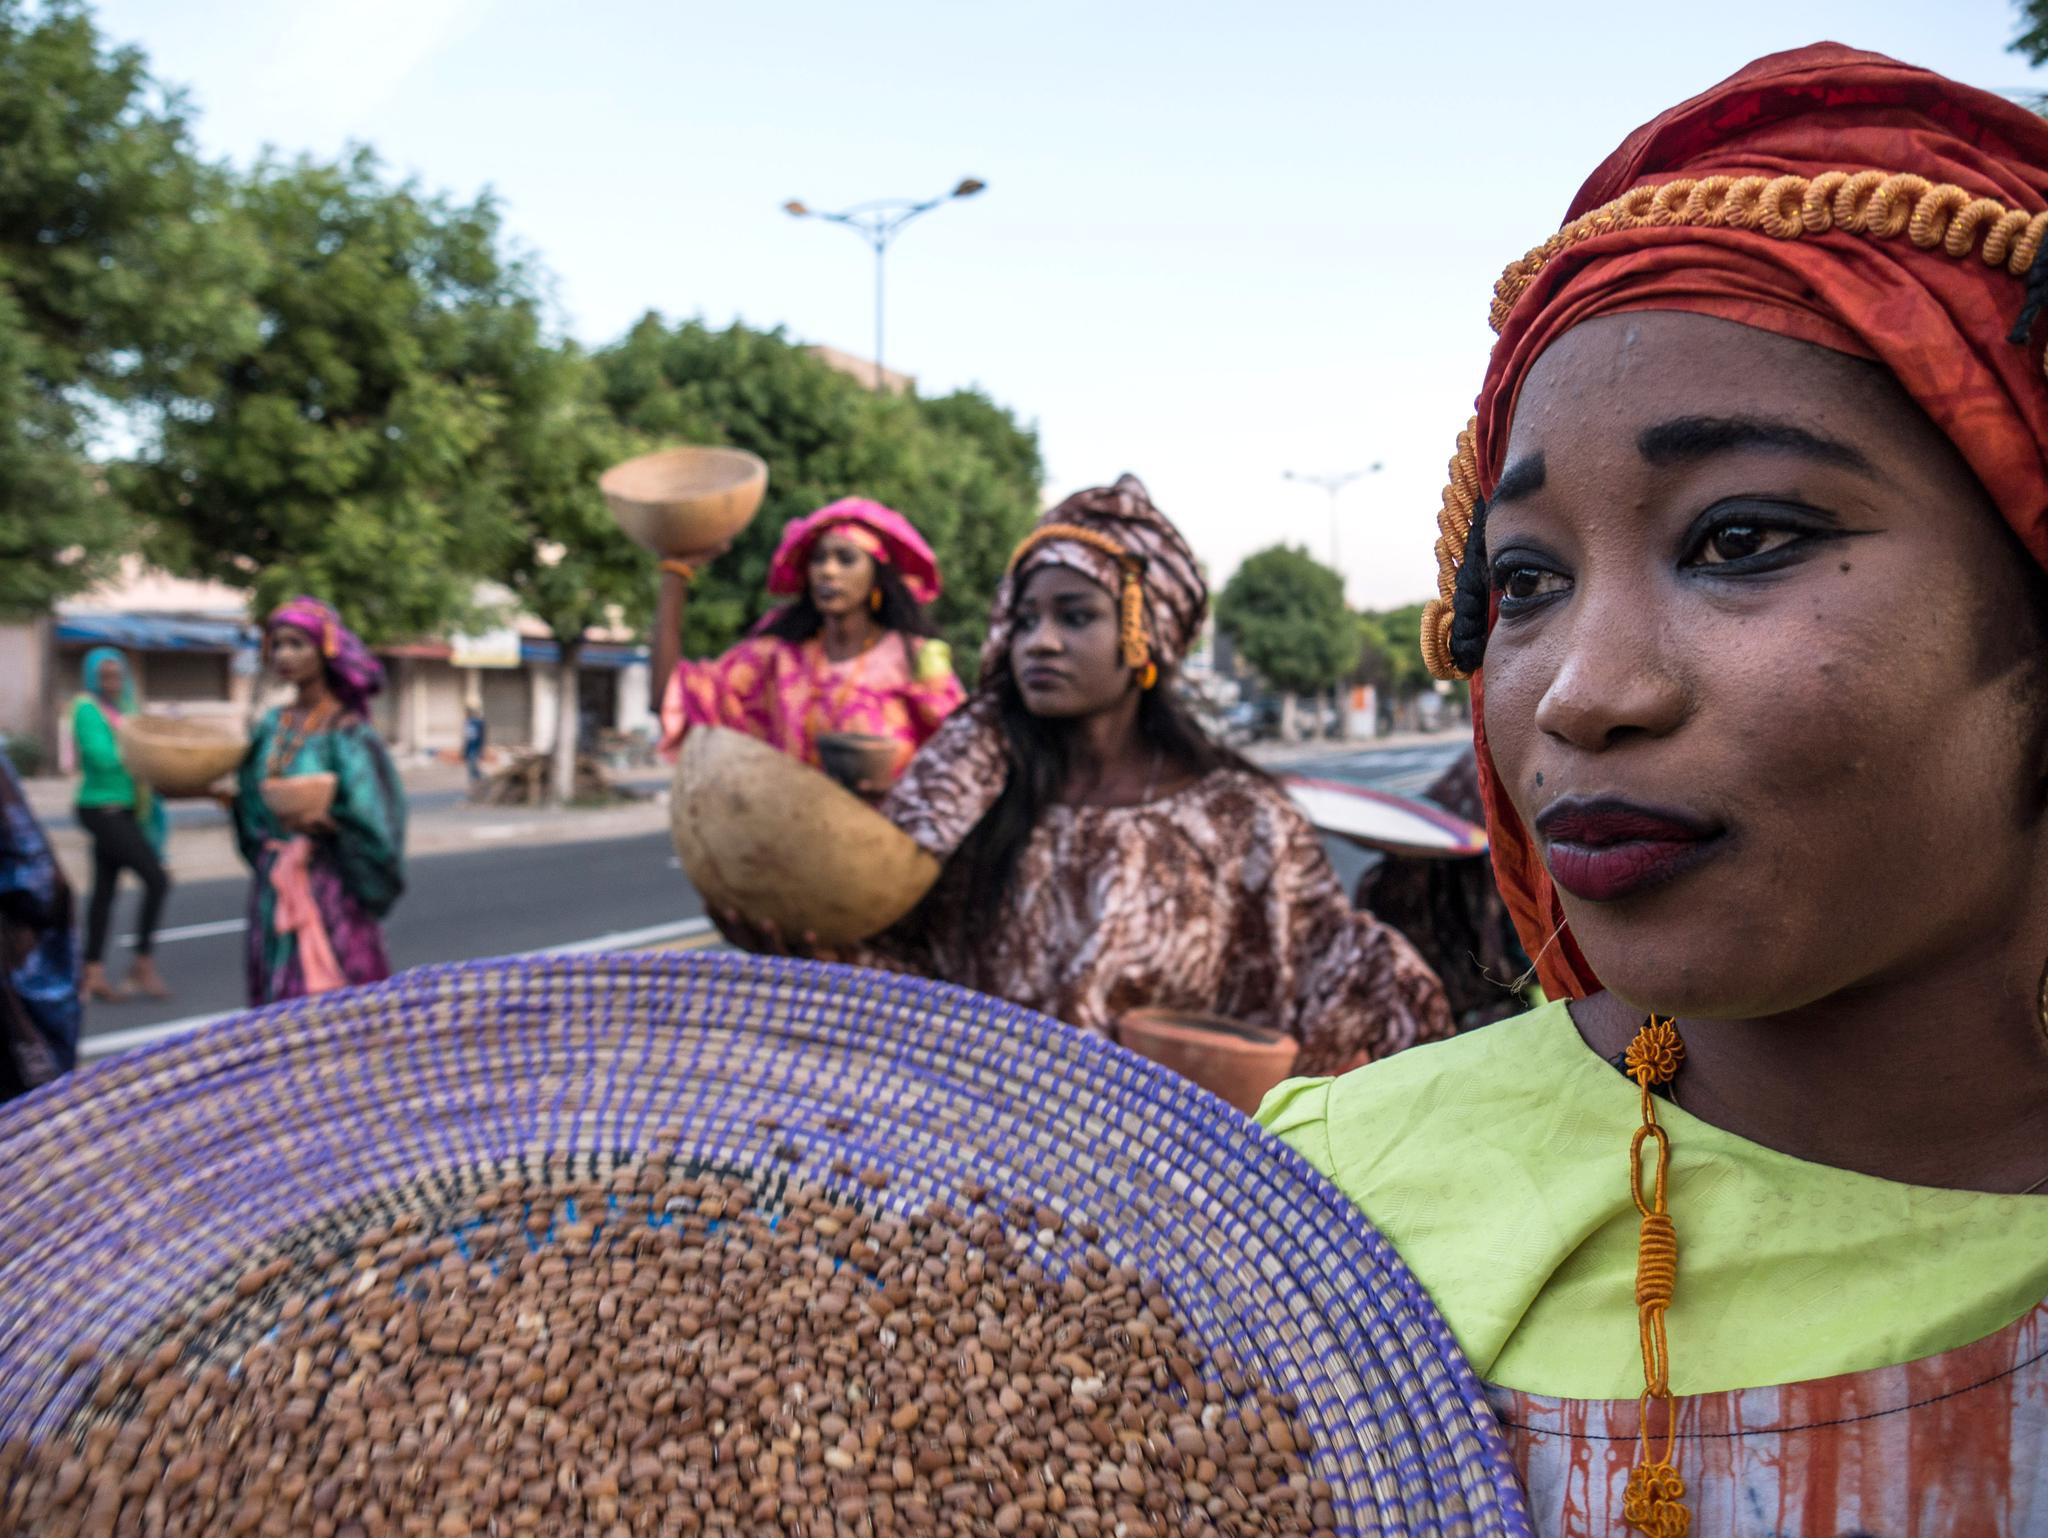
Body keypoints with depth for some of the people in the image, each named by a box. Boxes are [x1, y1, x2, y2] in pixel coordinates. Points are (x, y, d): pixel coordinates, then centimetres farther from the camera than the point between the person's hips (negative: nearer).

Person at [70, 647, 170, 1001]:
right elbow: (102, 756, -21)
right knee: (156, 879, -13)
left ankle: (94, 974, 15)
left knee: (104, 891, 10)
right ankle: (144, 962, -4)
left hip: (121, 810, 9)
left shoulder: (122, 710, 14)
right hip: (103, 809, -9)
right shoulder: (87, 710, -11)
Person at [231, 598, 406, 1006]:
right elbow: (255, 809, 17)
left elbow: (373, 820, -13)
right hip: (274, 891, 6)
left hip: (331, 892, -6)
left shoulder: (347, 732, -10)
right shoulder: (272, 727, 9)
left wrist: (327, 822, -28)